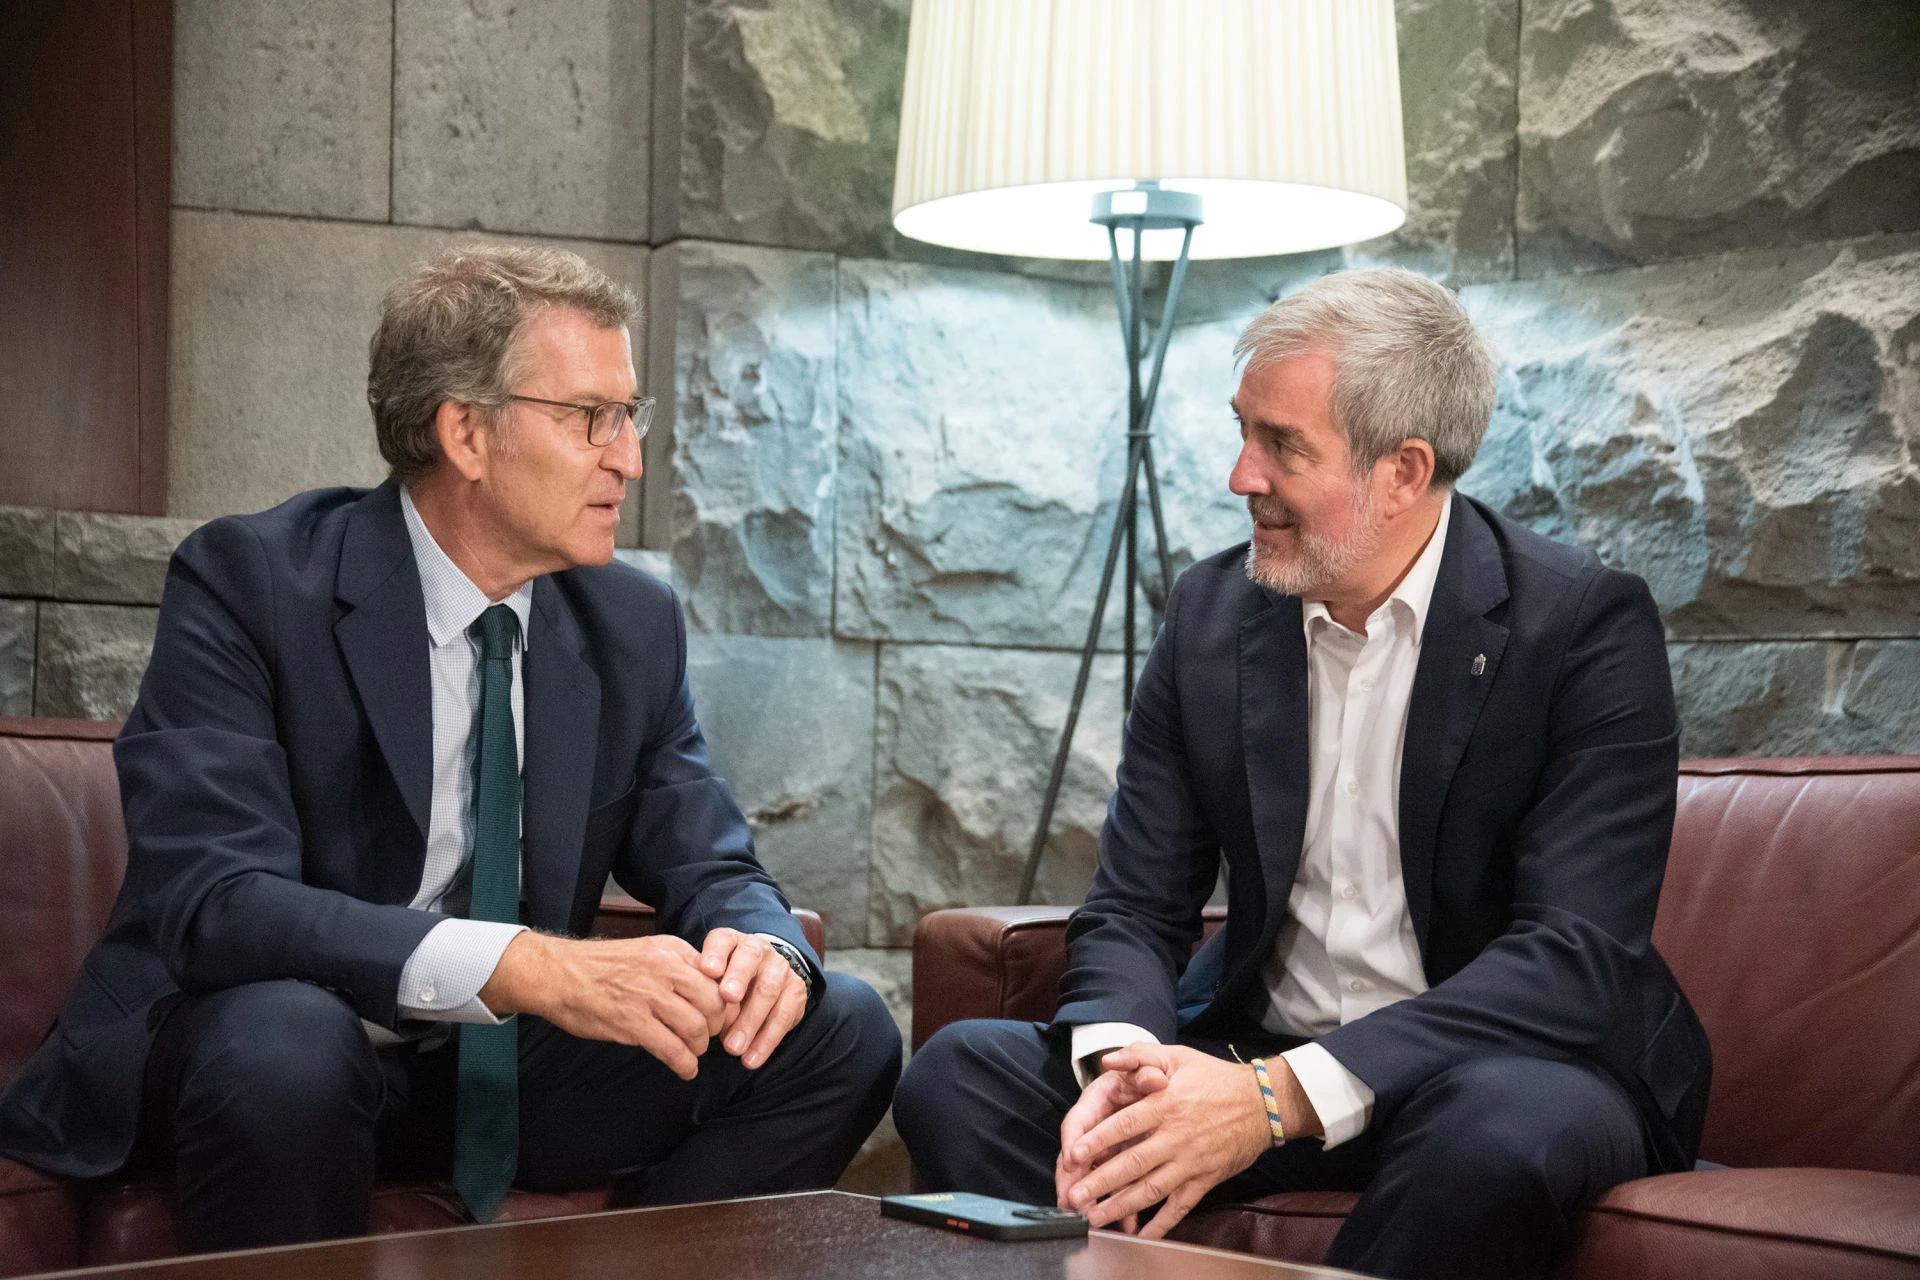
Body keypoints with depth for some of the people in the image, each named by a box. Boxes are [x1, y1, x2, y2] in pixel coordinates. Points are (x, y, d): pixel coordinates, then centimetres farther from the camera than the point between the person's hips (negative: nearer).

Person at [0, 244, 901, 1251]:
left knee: (839, 1033, -11)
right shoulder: (248, 583, -15)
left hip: (508, 1065, 5)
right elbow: (212, 900, -27)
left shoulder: (635, 626, 2)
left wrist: (762, 945, -22)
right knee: (284, 1036, -38)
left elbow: (711, 870, 5)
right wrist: (532, 967, -39)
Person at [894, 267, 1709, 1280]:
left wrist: (1285, 1093, -33)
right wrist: (1118, 1062, -23)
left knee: (1504, 1130, -38)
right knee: (957, 1073, -16)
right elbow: (1134, 909, 2)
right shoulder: (1212, 613, 3)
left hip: (1513, 1067, -4)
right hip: (1256, 1051, 4)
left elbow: (1579, 956, -22)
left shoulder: (1589, 626, -12)